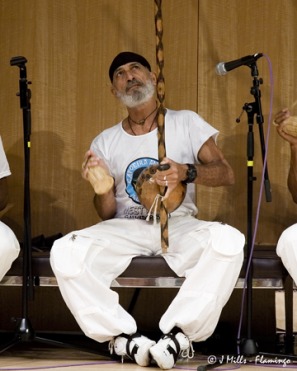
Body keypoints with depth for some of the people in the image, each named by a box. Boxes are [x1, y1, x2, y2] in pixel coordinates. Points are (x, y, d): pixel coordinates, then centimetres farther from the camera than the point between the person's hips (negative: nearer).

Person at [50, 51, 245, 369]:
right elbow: (107, 215, 10)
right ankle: (122, 335, -22)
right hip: (126, 228, 1)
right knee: (65, 251, -30)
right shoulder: (105, 142, 12)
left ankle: (179, 333, -29)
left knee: (228, 241, -36)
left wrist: (187, 173, -21)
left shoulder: (186, 123, 8)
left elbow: (226, 174, 0)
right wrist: (103, 190, -15)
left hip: (179, 225, -1)